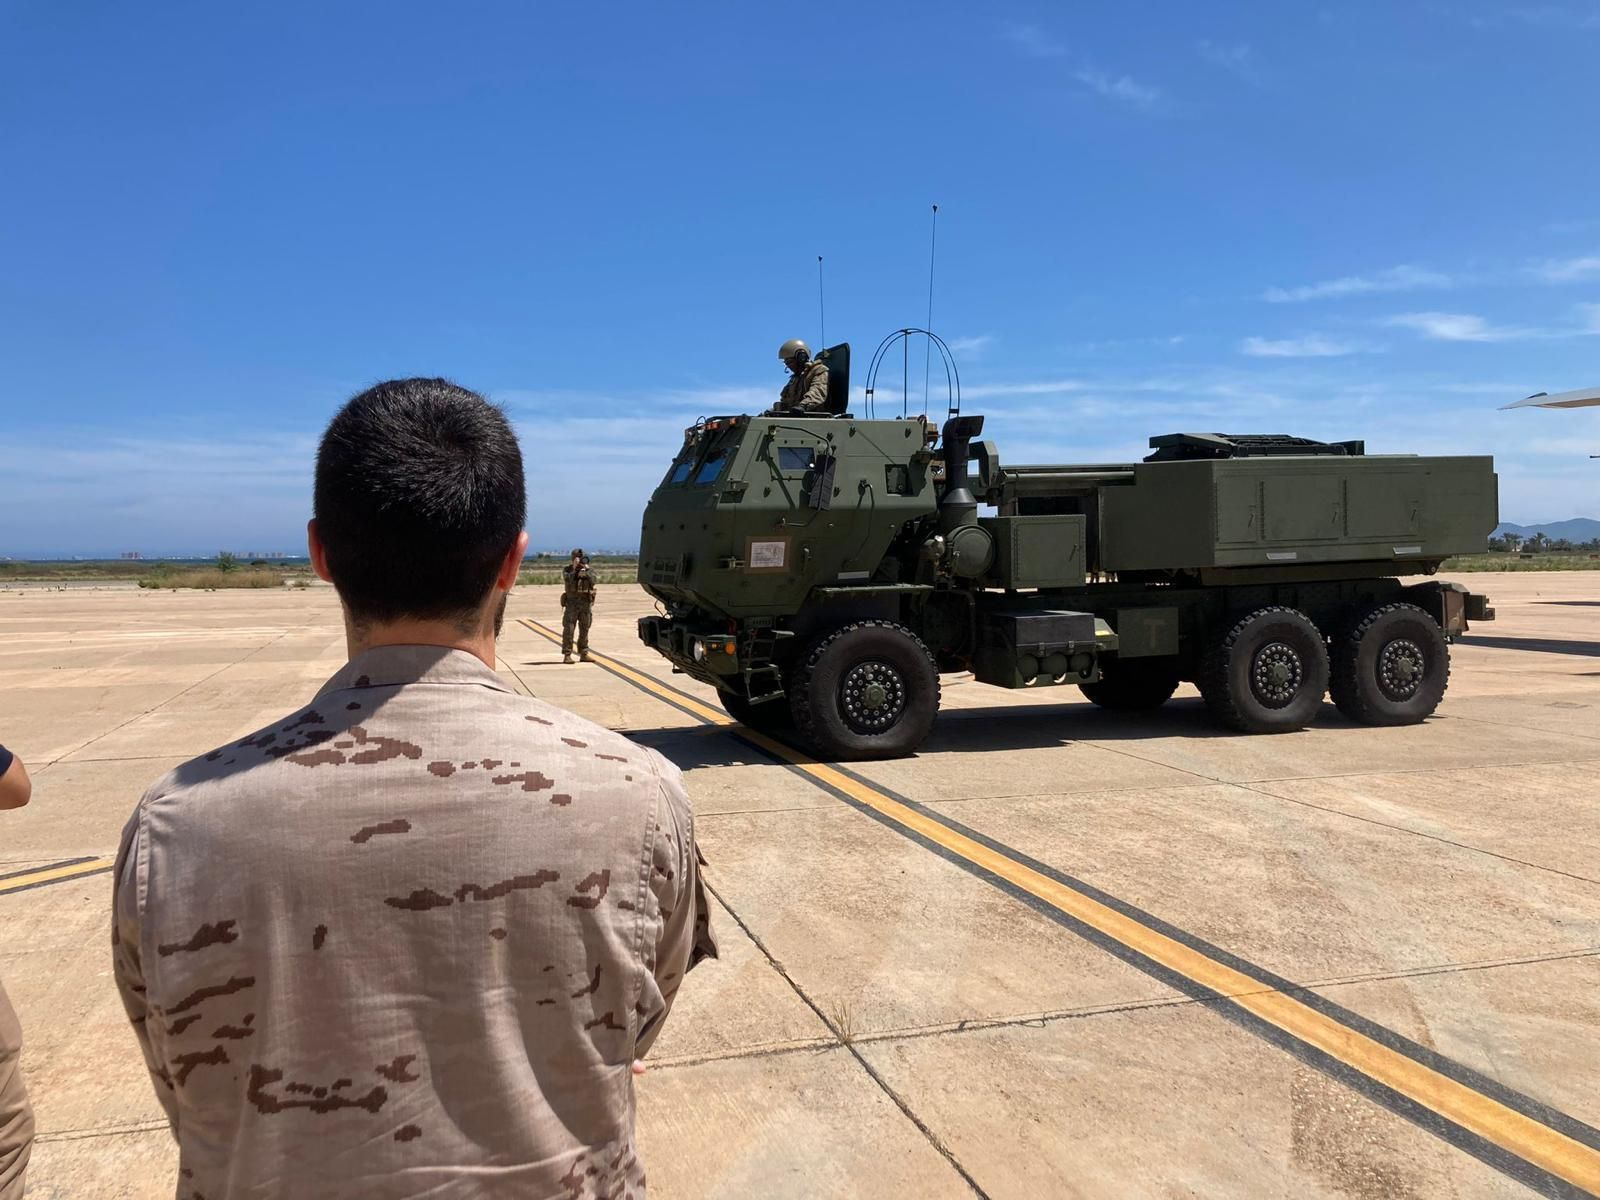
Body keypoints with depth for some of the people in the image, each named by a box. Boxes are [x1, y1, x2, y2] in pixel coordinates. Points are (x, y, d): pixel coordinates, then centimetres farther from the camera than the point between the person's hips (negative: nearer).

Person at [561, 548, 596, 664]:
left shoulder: (588, 570, 9)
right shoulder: (567, 570, 1)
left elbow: (593, 581, -8)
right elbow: (568, 580, -17)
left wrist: (586, 570, -17)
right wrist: (575, 569, -20)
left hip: (586, 603, 3)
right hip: (572, 603, -3)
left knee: (584, 630, 8)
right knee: (569, 629, -7)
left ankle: (584, 654, 15)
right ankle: (567, 655, -7)